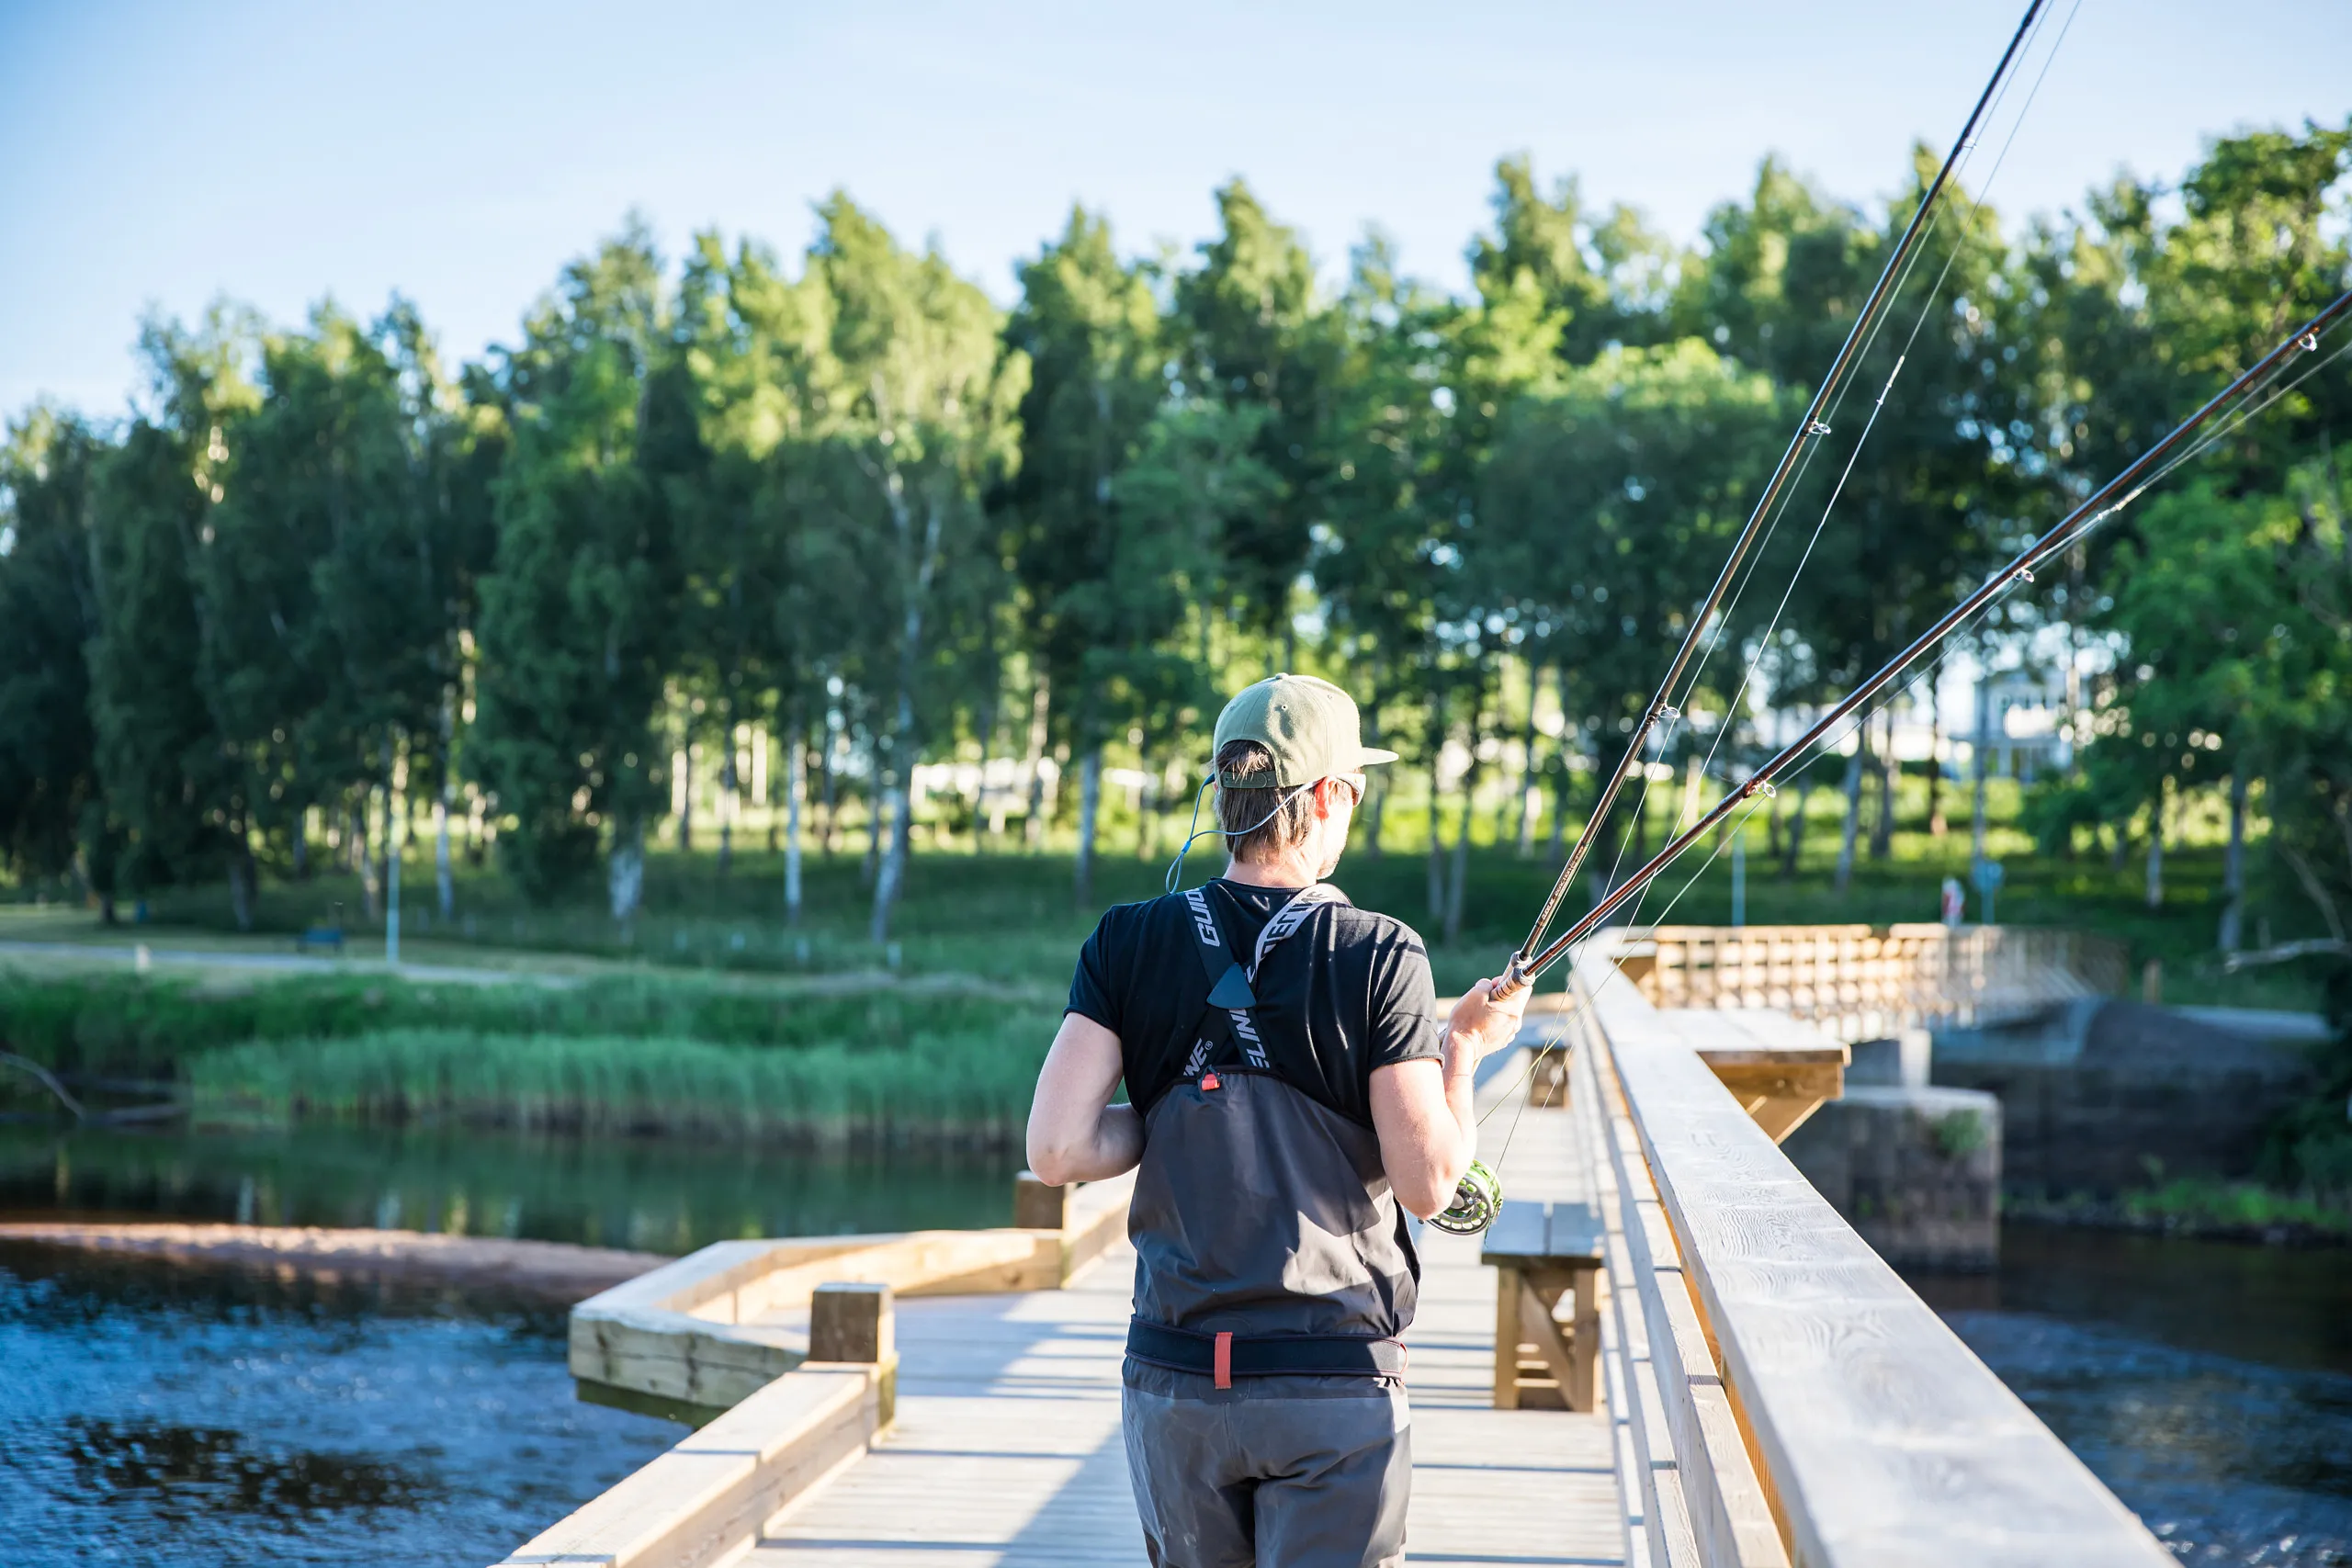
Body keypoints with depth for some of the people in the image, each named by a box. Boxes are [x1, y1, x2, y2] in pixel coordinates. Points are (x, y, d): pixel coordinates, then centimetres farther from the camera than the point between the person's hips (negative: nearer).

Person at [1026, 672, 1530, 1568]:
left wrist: (1175, 1114, 9)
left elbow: (1056, 1152, -7)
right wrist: (1463, 1048, 5)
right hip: (1335, 1386, -3)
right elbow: (1427, 1185, -11)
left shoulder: (1130, 945, 0)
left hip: (1173, 1377, 3)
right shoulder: (1380, 957, -9)